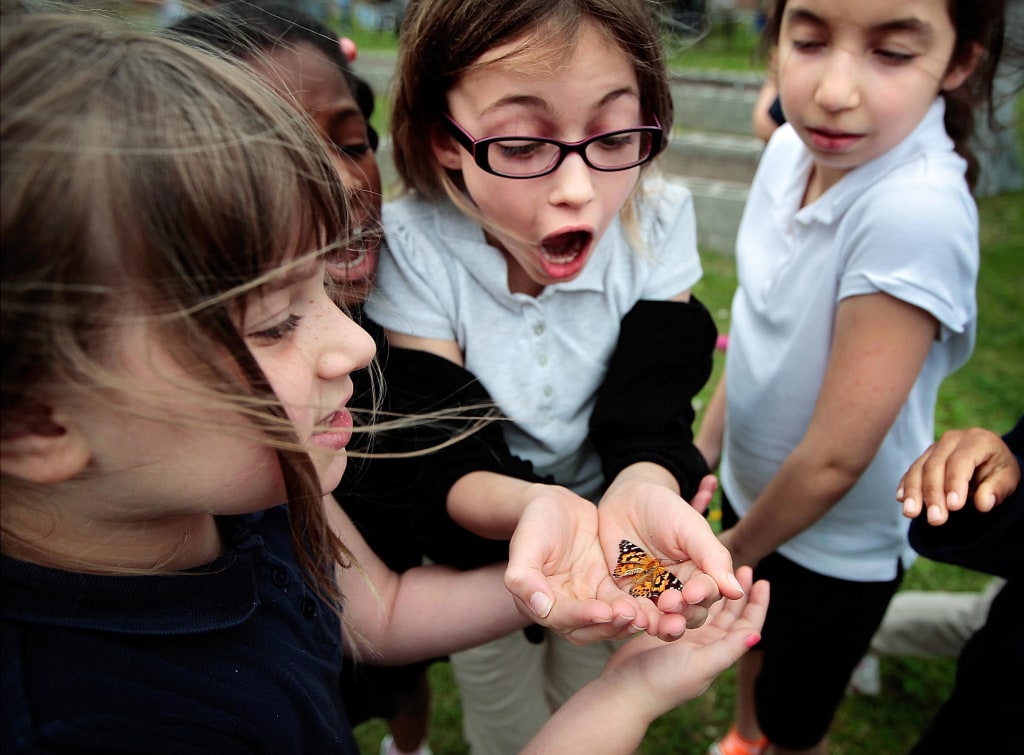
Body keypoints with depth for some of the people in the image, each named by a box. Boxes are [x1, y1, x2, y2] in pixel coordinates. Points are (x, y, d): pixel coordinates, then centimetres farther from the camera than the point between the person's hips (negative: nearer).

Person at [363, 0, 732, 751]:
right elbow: (437, 459, -28)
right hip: (481, 544, -1)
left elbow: (649, 414, -23)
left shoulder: (658, 222, -21)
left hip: (609, 538, 2)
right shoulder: (412, 247, -28)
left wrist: (642, 486, -48)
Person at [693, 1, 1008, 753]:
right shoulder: (792, 148, -13)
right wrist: (705, 447, 4)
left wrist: (736, 548, -12)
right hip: (753, 489, 6)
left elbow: (834, 456, -28)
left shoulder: (917, 214, -35)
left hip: (838, 542, -6)